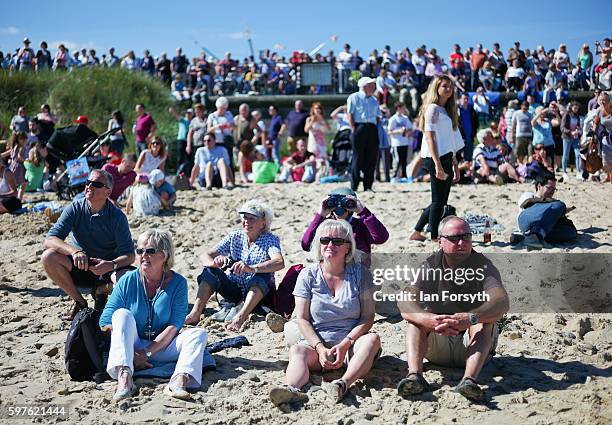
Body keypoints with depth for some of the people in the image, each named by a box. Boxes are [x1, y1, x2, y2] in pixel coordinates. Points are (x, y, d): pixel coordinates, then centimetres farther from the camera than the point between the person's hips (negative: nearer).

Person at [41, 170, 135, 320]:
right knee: (48, 257, -25)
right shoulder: (75, 209, -9)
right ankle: (79, 302, -6)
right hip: (79, 268, 2)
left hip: (106, 268, -2)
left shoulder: (117, 217, -13)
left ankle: (101, 291, 3)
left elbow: (129, 255, -16)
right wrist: (74, 251, -38)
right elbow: (49, 240, -19)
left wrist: (111, 265, -39)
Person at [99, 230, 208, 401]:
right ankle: (124, 377, -45)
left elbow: (174, 326, -10)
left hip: (161, 347, 1)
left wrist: (147, 352, -22)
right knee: (122, 314, -25)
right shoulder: (128, 281, -3)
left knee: (199, 333, -19)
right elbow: (106, 322, -7)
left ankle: (179, 380, -47)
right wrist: (133, 354, -17)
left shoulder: (177, 283, -4)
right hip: (131, 347, 0)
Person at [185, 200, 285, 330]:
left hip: (259, 294, -4)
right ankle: (195, 313, -29)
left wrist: (250, 268, -46)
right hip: (234, 290, 4)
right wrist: (214, 262, -29)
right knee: (210, 271, -17)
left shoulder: (270, 239, -9)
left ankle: (241, 316, -45)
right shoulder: (234, 237, 2)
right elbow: (205, 256, -3)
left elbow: (279, 263, -31)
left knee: (263, 275, -34)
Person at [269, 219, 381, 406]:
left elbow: (368, 317, -1)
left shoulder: (360, 273, 3)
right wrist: (320, 348, -14)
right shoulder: (308, 275, 5)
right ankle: (293, 389, -60)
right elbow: (302, 319, 2)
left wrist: (344, 345, -16)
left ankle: (344, 383, -51)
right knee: (297, 351, -30)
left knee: (372, 339, -31)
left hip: (351, 343, 0)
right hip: (316, 343, 0)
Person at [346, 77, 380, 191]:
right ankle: (353, 187, -1)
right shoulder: (354, 98, 2)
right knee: (358, 157, -6)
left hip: (372, 130, 6)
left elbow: (377, 116, 22)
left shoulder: (374, 100, 21)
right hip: (359, 127, -6)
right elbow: (349, 114, -4)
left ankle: (368, 186, 8)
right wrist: (353, 129, -12)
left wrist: (376, 129, 9)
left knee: (372, 157, 2)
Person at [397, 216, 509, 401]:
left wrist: (470, 318, -45)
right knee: (415, 316, -22)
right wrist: (428, 320, -42)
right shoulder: (430, 266, -3)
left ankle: (469, 378, -48)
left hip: (473, 344, -1)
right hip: (436, 346, 1)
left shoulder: (482, 265, -7)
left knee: (484, 320, -28)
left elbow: (502, 303, -26)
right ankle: (414, 375, -41)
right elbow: (405, 302, -20)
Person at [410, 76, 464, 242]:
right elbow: (429, 138, -15)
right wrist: (438, 164, -22)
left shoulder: (447, 110, 20)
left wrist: (455, 166, 19)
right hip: (436, 159, -9)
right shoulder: (433, 109, -7)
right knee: (438, 200, -5)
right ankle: (434, 237, 1)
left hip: (446, 158, 9)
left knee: (441, 201, 12)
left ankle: (417, 233, 19)